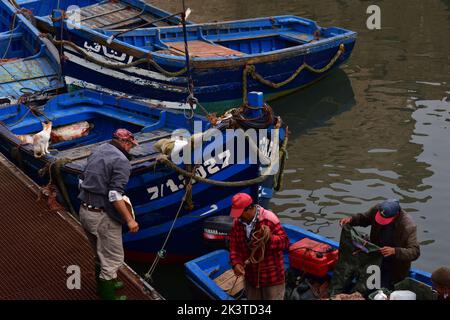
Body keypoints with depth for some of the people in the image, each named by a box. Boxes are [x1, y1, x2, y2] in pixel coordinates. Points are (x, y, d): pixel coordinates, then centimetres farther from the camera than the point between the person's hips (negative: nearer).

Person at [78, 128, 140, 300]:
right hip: (102, 217, -9)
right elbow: (115, 195, -22)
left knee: (101, 254, 27)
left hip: (85, 211, 9)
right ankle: (108, 296, 13)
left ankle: (104, 285, 44)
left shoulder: (97, 151, 10)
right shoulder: (121, 161, -16)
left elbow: (82, 181, 15)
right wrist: (129, 219, -17)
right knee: (113, 259, 5)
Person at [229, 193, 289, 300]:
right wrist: (236, 263, -15)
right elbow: (234, 247, 3)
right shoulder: (237, 223, -3)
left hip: (272, 275, -5)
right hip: (251, 275, 5)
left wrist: (271, 238, -37)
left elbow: (285, 242, -18)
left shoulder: (269, 219, -20)